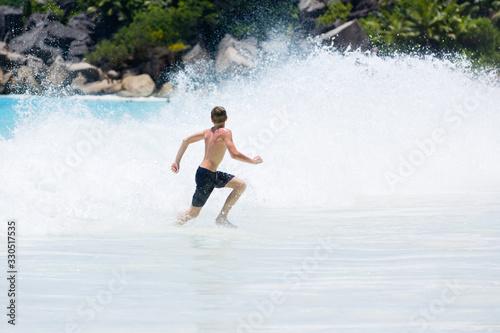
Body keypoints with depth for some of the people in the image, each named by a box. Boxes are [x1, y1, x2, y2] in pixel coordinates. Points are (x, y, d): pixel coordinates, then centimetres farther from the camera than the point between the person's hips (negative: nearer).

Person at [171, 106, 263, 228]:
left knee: (241, 186, 11)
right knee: (193, 213, 1)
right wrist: (252, 161, -9)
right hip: (206, 176, -8)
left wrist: (177, 161, 13)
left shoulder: (208, 132, 7)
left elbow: (186, 141, 7)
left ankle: (222, 218, 11)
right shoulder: (225, 132, -14)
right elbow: (234, 154, -23)